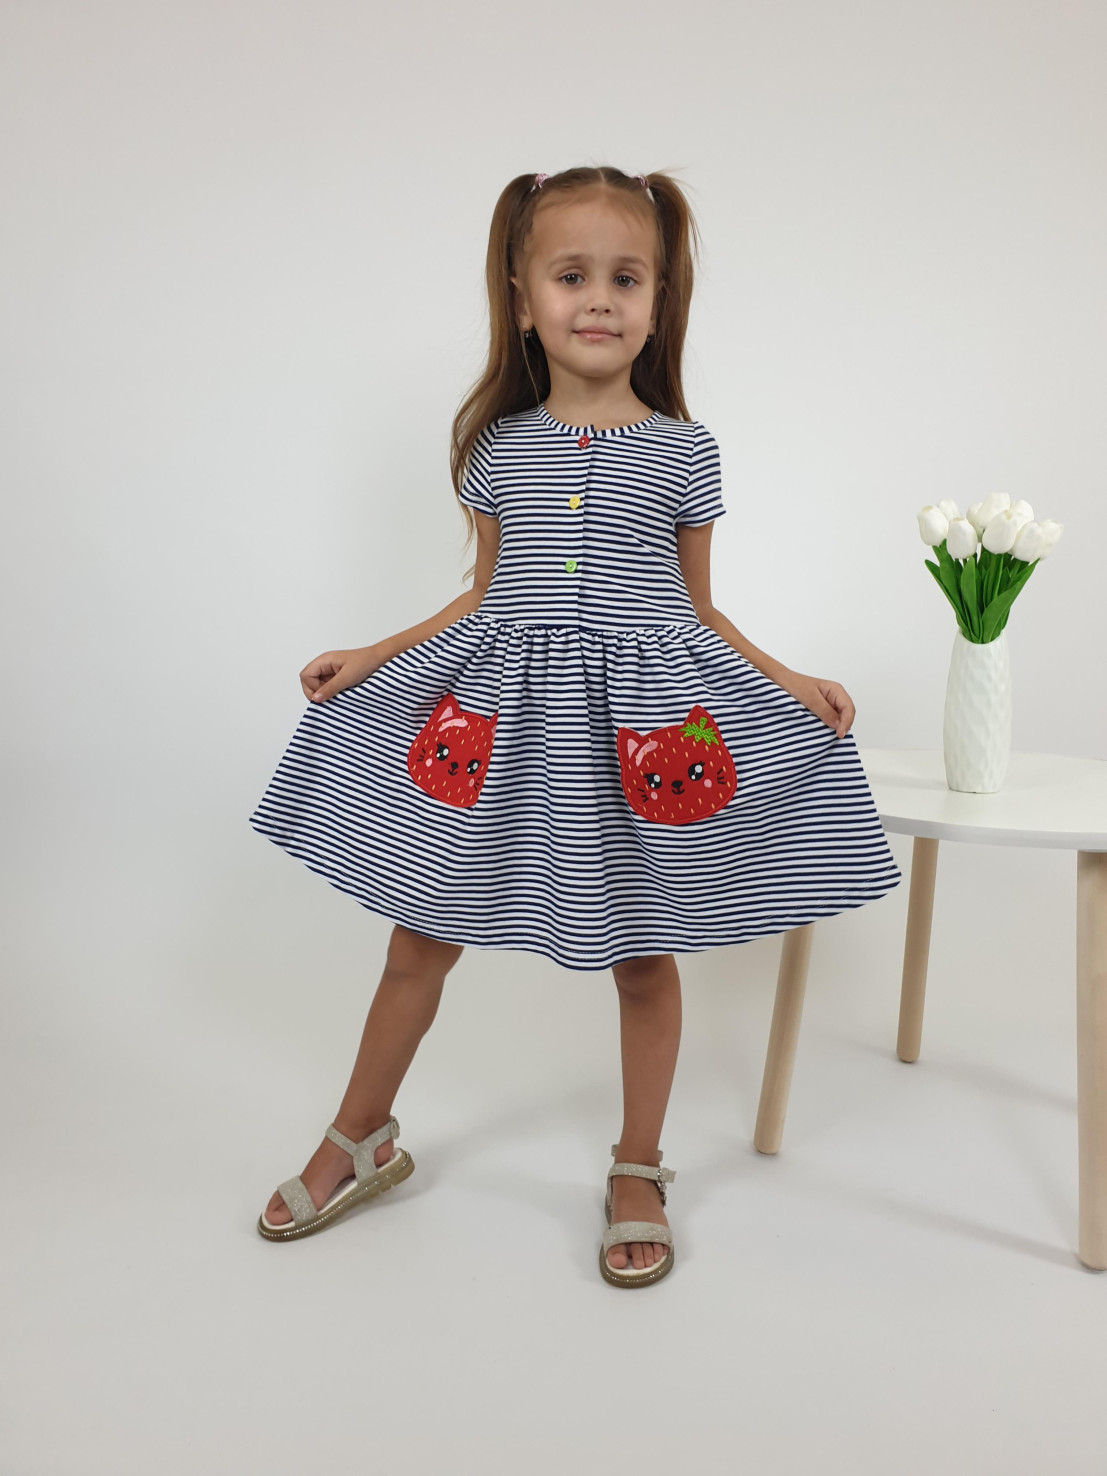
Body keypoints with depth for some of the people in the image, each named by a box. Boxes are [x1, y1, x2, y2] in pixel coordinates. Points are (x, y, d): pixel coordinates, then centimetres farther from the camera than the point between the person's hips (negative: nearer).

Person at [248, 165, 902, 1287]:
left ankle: (636, 1174, 30)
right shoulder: (495, 447, 4)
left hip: (643, 716, -1)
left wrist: (787, 680, -5)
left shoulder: (683, 450, 0)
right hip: (505, 712, 2)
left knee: (644, 955, 8)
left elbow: (698, 611, 7)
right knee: (419, 938, 9)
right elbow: (484, 595, 13)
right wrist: (369, 658, 8)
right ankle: (360, 1141, 33)